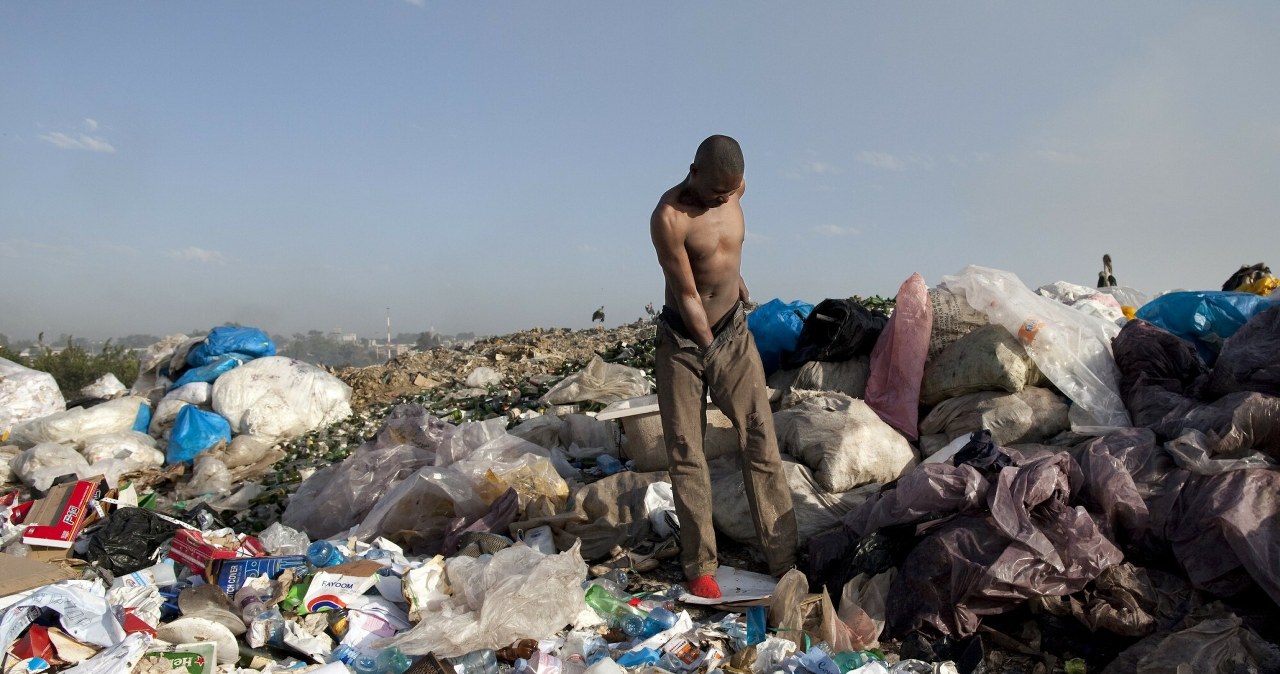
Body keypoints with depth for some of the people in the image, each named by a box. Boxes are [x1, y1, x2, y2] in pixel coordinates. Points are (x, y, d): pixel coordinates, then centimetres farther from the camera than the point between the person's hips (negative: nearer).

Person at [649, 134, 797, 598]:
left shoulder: (734, 191, -1)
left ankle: (783, 560, 0)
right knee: (686, 454, -1)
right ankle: (700, 566, 9)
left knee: (761, 441, -4)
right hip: (682, 341, -4)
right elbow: (687, 296, -16)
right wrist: (708, 349, -10)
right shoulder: (669, 218, -20)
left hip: (734, 331, 4)